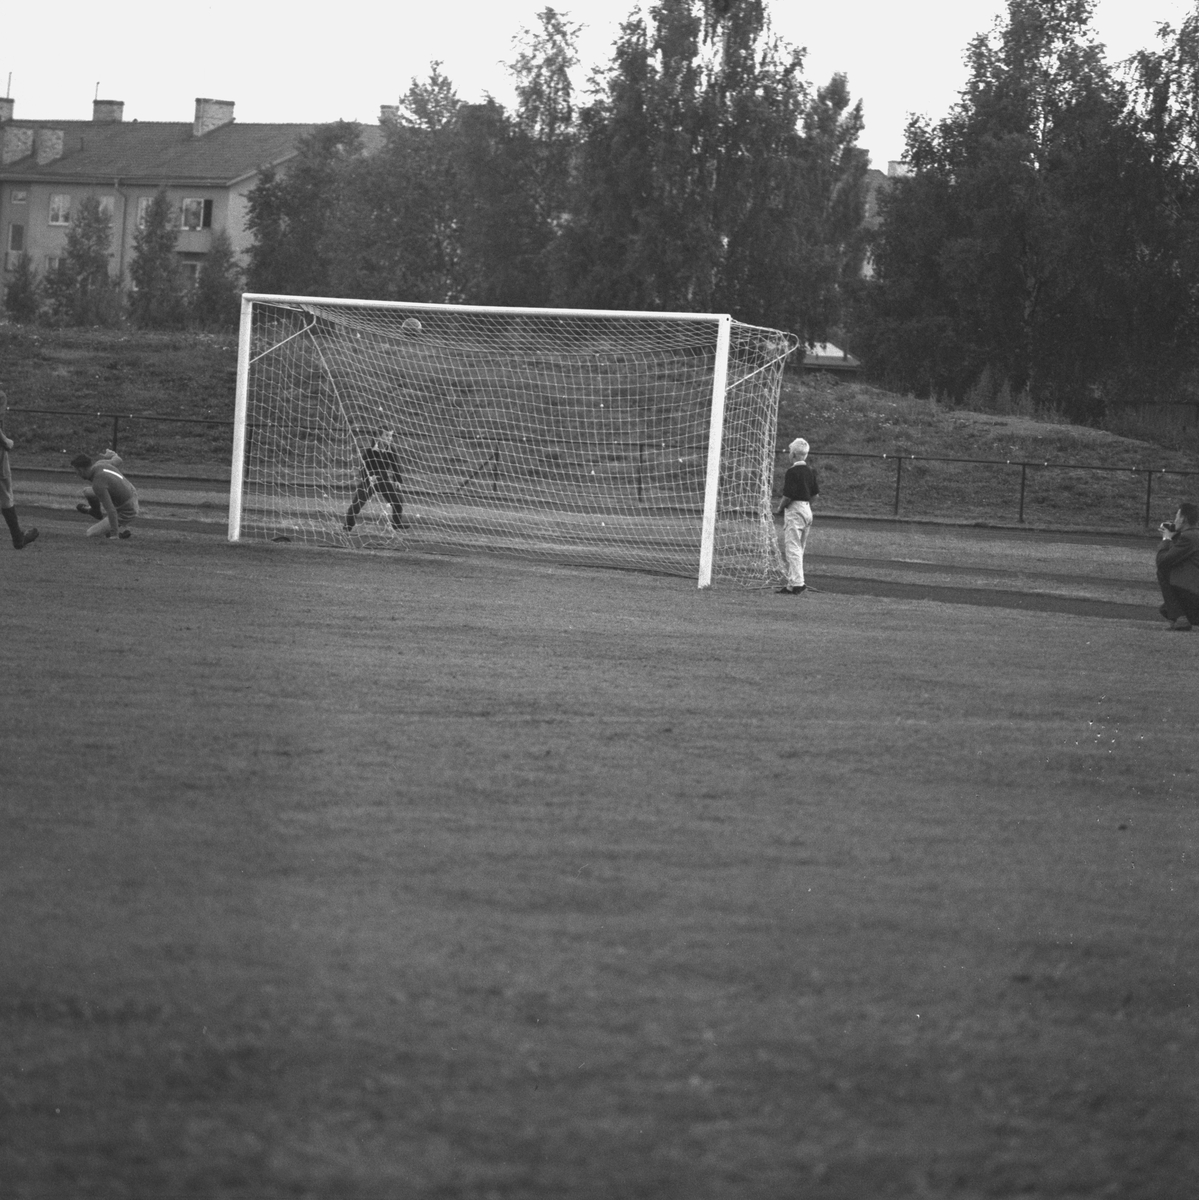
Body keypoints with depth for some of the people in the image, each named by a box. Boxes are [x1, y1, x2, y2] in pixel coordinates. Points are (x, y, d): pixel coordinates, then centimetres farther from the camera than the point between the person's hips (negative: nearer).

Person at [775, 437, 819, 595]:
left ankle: (797, 583, -14)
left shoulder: (792, 471, -15)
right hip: (808, 510, 9)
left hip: (795, 510, -9)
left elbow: (788, 495, -18)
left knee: (792, 549, -8)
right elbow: (816, 493, 13)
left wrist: (780, 510, -3)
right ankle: (791, 583, 17)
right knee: (799, 549, 13)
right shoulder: (810, 471, 10)